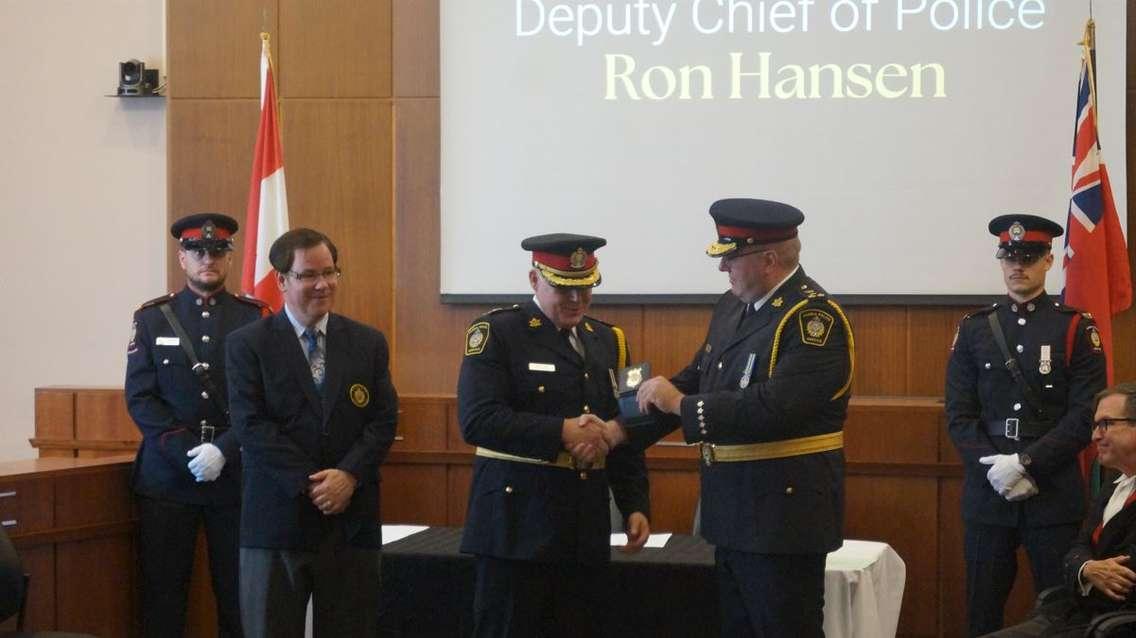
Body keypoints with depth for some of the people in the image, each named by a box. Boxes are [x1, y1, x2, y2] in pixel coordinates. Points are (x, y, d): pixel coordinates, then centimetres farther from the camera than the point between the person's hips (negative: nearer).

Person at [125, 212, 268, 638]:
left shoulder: (254, 317, 4)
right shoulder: (152, 318, 6)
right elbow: (139, 398, 0)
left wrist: (223, 451, -15)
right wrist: (187, 454, -12)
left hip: (235, 474, 0)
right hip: (166, 475, 0)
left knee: (238, 595, 3)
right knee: (162, 594, 2)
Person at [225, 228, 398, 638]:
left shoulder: (369, 343, 10)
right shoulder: (248, 344, 0)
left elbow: (384, 420, 4)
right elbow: (252, 425, -8)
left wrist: (348, 475, -13)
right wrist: (310, 484, -15)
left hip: (352, 519, 3)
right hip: (278, 518, -2)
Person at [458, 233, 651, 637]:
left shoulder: (608, 341, 14)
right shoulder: (496, 333, -5)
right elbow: (477, 421, -17)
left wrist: (635, 506, 5)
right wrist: (561, 433, -21)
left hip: (586, 524, 5)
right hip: (517, 519, -5)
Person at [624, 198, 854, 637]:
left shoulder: (815, 318, -17)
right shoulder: (732, 306, 11)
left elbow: (772, 408, -26)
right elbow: (696, 379, 15)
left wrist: (680, 403, -18)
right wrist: (622, 430, 4)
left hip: (784, 511, -9)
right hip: (733, 515, 9)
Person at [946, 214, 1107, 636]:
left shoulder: (1076, 329, 1)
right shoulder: (974, 329, 8)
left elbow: (1085, 417, -6)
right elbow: (959, 415, 3)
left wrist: (1024, 463, -15)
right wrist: (996, 470, -11)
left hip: (1055, 493, -2)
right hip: (987, 492, 2)